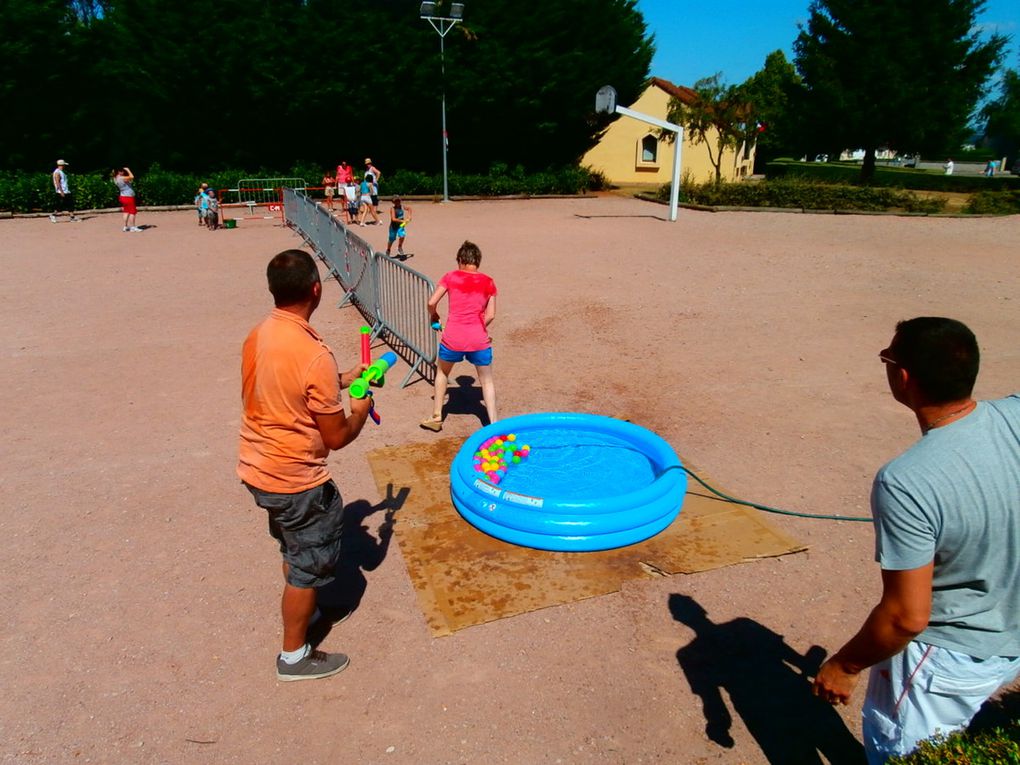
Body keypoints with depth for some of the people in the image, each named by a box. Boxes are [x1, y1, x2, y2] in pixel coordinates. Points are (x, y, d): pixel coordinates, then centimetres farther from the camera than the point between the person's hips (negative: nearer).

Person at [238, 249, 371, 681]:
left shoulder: (258, 336, -2)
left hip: (256, 468, 8)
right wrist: (360, 410, 0)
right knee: (311, 564, 12)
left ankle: (298, 612, 50)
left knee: (295, 551, 29)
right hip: (294, 480, -8)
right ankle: (294, 657, 30)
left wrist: (343, 380, 18)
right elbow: (336, 438, -19)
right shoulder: (314, 355, -28)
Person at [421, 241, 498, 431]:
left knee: (442, 372, 26)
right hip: (479, 339, 0)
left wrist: (433, 317, 19)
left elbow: (432, 302, -1)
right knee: (487, 381, 16)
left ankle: (436, 417, 32)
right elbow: (490, 315, 2)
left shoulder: (451, 277, 2)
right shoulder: (488, 282, 5)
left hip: (453, 338, 0)